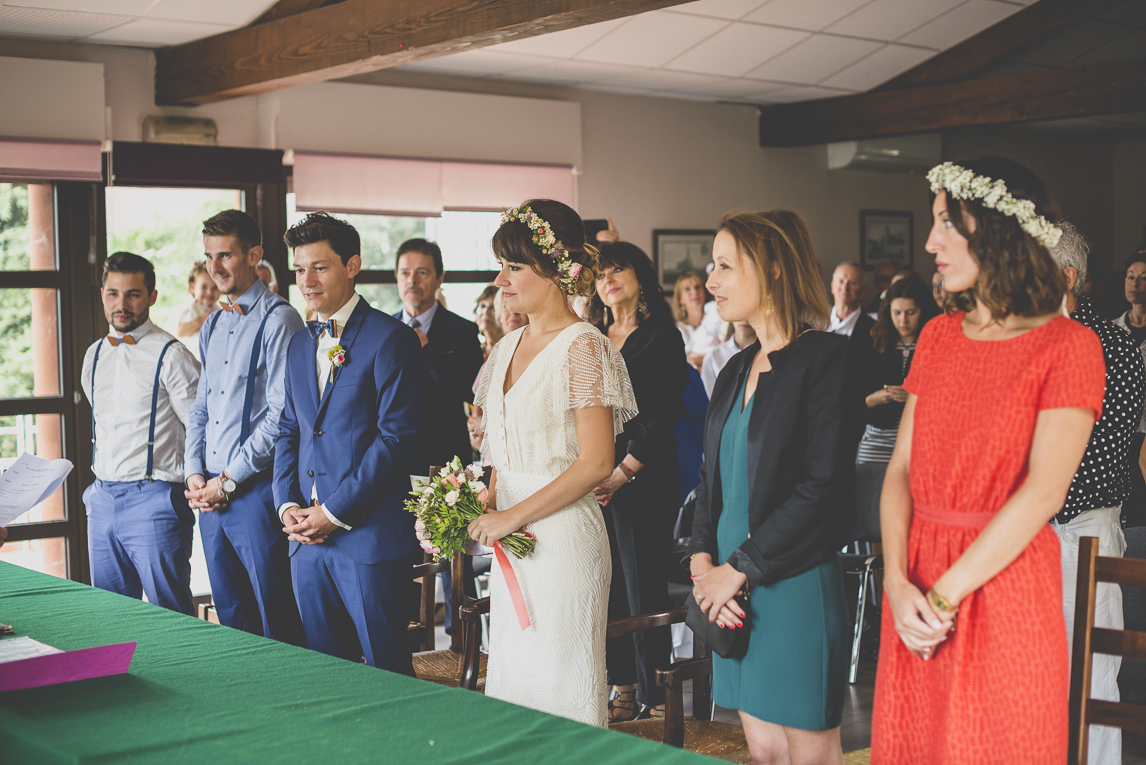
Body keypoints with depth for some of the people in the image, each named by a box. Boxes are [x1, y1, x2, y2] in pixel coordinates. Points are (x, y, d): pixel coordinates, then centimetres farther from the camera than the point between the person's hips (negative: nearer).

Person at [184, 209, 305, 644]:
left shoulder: (278, 320, -10)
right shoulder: (213, 327, 16)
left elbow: (281, 415, -16)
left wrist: (228, 480, -13)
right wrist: (195, 473, 5)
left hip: (256, 490, -8)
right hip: (210, 494, 8)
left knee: (277, 626, -1)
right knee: (230, 620, 14)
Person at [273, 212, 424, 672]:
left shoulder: (390, 339, -8)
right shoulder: (300, 345, 16)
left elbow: (396, 438, -13)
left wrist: (334, 512, -14)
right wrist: (287, 504, 3)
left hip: (369, 535, -7)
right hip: (307, 538, 7)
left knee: (386, 674, 1)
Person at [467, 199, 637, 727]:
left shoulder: (581, 347, -12)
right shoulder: (510, 347, 13)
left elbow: (596, 462, -17)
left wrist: (512, 516, -15)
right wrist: (486, 505, 2)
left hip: (562, 538, -8)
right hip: (513, 542, 8)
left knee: (559, 688, 0)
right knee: (512, 680, 13)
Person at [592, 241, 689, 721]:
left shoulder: (661, 337, -2)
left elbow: (662, 416, -9)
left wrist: (623, 473, -14)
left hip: (645, 479, -6)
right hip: (594, 479, 6)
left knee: (643, 584, -4)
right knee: (607, 585, 6)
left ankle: (653, 693, 5)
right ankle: (623, 688, 15)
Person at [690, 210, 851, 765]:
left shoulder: (826, 357, -10)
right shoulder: (736, 371, 14)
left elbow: (821, 485, -17)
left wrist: (738, 568, -15)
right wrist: (702, 558, -2)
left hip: (798, 586, -7)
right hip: (735, 594, 7)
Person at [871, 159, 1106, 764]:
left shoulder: (1069, 346, -7)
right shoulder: (939, 335, 11)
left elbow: (1044, 491, -17)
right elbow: (901, 466, 5)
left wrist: (945, 595, -17)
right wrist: (898, 582, -9)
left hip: (1006, 588, -5)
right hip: (917, 592, 5)